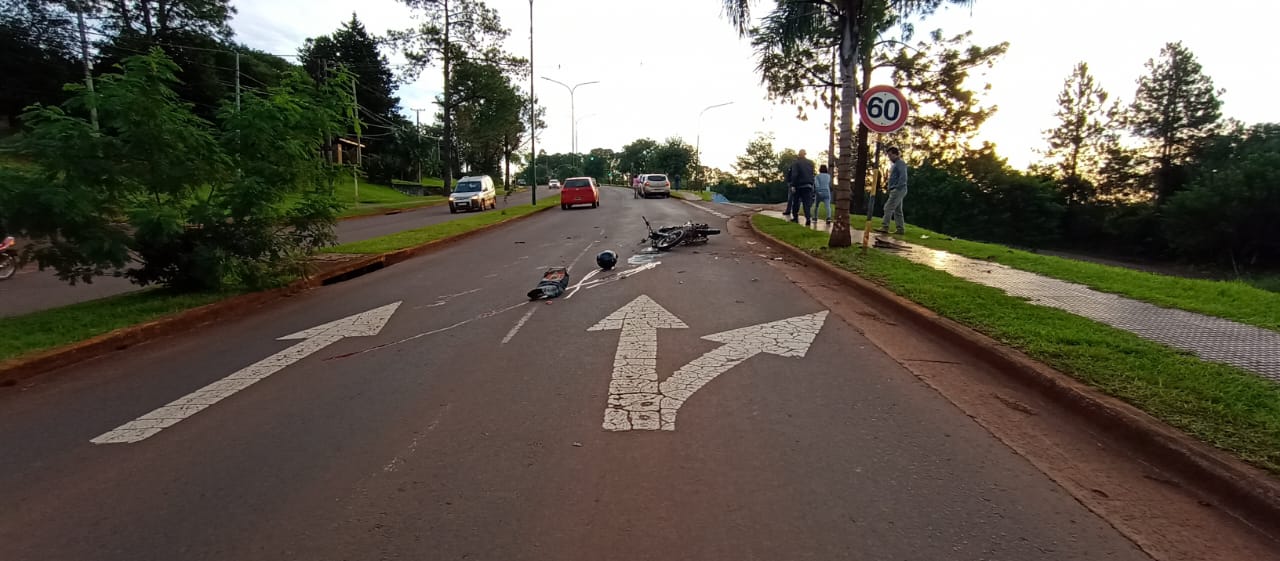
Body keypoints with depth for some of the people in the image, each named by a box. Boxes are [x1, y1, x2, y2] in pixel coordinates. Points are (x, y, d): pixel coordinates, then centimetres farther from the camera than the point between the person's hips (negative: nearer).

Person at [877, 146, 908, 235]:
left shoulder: (900, 163, -9)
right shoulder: (895, 164, 21)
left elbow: (903, 177, -20)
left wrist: (897, 187, -21)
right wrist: (891, 188, 15)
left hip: (898, 190, -10)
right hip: (895, 191, 10)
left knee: (888, 208, -14)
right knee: (897, 210, 9)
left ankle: (884, 227, -16)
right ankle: (901, 229, 10)